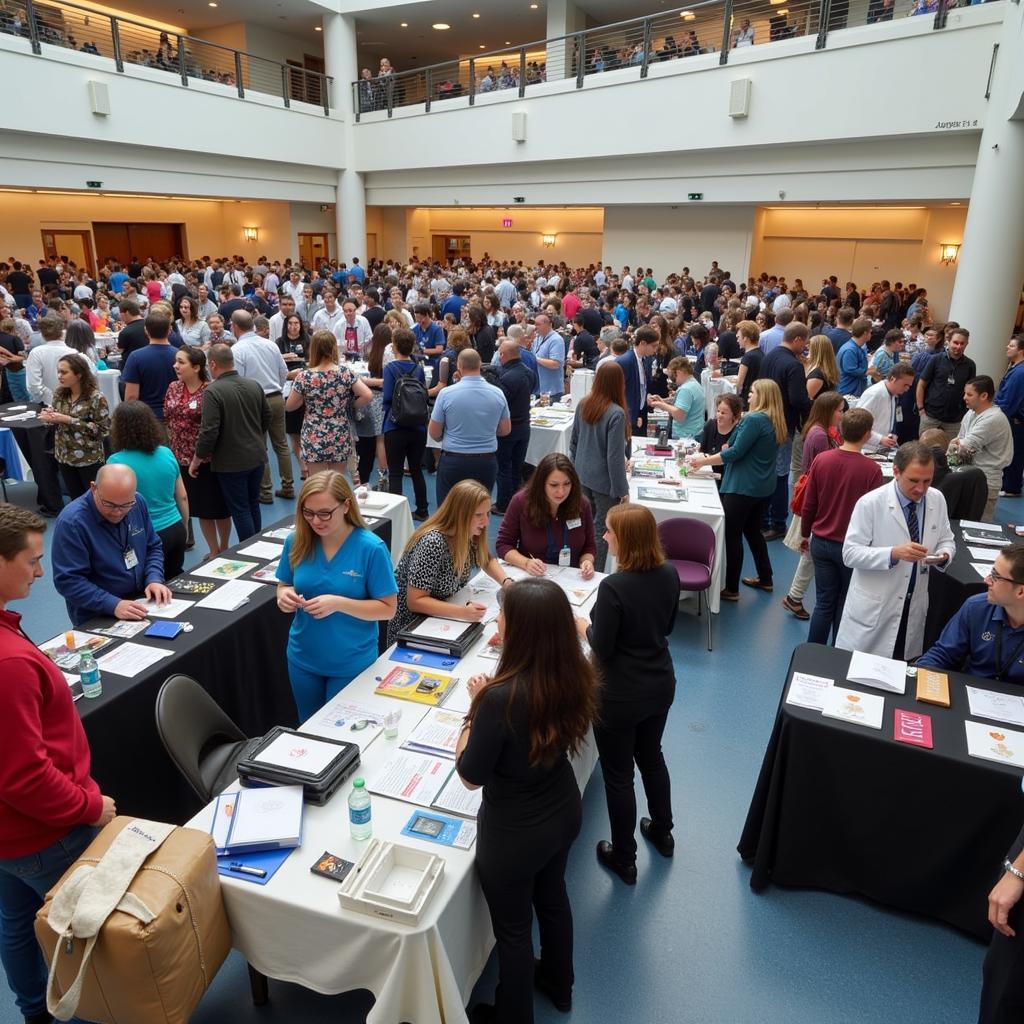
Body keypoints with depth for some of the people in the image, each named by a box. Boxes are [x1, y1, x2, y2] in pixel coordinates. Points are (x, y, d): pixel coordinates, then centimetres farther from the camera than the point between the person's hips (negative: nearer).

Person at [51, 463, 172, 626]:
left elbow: (153, 547, 10)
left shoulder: (138, 503, -1)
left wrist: (154, 579, -7)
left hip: (141, 602, 5)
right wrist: (113, 605, -26)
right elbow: (68, 581, -18)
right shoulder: (71, 522, -18)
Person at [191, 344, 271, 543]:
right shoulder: (254, 385, 0)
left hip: (231, 462, -6)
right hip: (257, 457, 6)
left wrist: (197, 460, -8)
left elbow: (209, 431, -22)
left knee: (241, 511, 5)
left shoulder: (213, 391, -19)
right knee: (253, 505, 20)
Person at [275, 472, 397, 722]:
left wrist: (339, 603, -28)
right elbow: (284, 586, 6)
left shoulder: (371, 548, -20)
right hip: (303, 658, 4)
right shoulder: (296, 541, -9)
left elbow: (388, 608, -15)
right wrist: (284, 595, -17)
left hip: (352, 662, -4)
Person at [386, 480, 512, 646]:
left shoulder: (470, 534, -6)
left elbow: (487, 560, 13)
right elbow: (414, 601, -25)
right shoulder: (432, 543, -27)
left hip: (443, 622, 7)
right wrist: (462, 612, -35)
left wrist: (506, 582, -7)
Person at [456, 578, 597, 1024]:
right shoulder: (574, 675, -16)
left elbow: (471, 777, -21)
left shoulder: (503, 698, -37)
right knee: (551, 896, 32)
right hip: (564, 811, 7)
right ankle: (558, 984, 58)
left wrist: (476, 708, -13)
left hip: (515, 832, -7)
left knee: (512, 928, 20)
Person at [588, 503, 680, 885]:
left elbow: (602, 649, -20)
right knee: (651, 757, 28)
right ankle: (662, 832, 48)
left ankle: (624, 858, 31)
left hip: (620, 696, -7)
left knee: (618, 774, 13)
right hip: (660, 686, 7)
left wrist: (585, 627, -2)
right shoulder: (669, 574, -8)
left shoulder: (614, 587, -29)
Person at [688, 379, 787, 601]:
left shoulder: (754, 419, -18)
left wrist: (703, 461, -9)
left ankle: (731, 589, 3)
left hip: (743, 486, -10)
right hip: (762, 485, 10)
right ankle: (765, 579, 31)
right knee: (753, 530, 22)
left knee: (732, 534, -2)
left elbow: (735, 452, -19)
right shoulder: (775, 422, 11)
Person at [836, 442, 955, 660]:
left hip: (914, 608, 4)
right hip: (873, 608, -4)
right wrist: (893, 553, -30)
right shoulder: (870, 503, -15)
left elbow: (946, 540, 11)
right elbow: (850, 553, -16)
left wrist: (944, 554, -12)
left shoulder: (937, 500, -1)